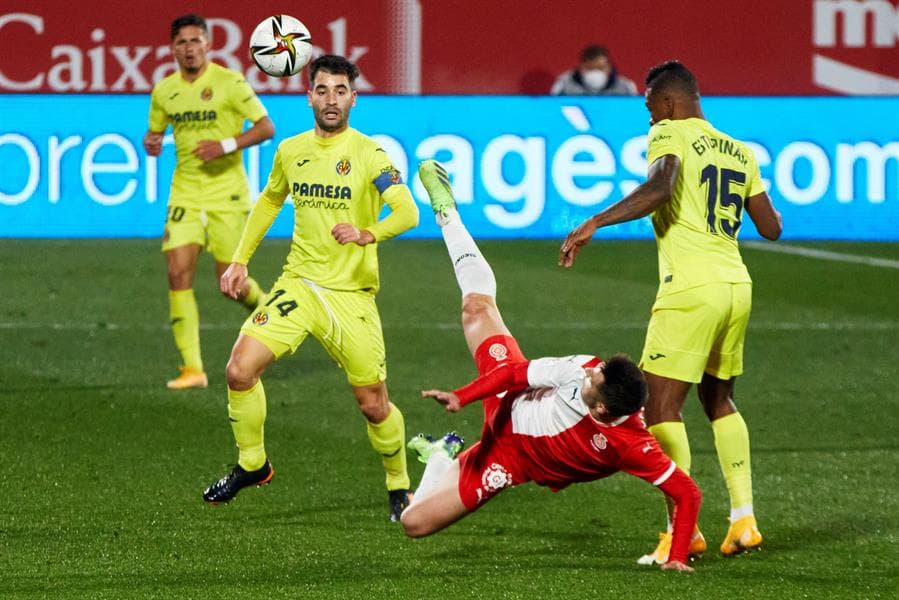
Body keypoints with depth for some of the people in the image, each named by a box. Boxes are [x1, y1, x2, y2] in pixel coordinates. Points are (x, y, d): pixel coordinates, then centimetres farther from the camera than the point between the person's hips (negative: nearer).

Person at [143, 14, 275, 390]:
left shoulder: (229, 83, -7)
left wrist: (226, 145, -20)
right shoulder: (164, 91, 7)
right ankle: (192, 368, -10)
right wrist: (151, 144, -4)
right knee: (178, 272, -12)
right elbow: (154, 133, 20)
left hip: (227, 191, -4)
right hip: (185, 191, 4)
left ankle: (261, 309, 34)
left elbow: (266, 128, -6)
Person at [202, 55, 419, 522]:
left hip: (351, 293, -4)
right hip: (298, 284, 4)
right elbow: (269, 201, 25)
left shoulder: (368, 154, -9)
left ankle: (399, 486, 25)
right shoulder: (291, 151, 6)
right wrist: (240, 260, 19)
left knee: (373, 404, 0)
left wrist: (366, 234, -40)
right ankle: (252, 464, 7)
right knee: (240, 369, -14)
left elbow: (407, 212, -22)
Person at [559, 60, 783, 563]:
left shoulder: (671, 134, -3)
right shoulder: (740, 152, 17)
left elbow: (660, 188, -23)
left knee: (662, 405, -3)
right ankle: (744, 518, 15)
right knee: (720, 400, 22)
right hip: (737, 286, 8)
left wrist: (595, 223, -24)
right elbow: (771, 228, 20)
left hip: (691, 290, -8)